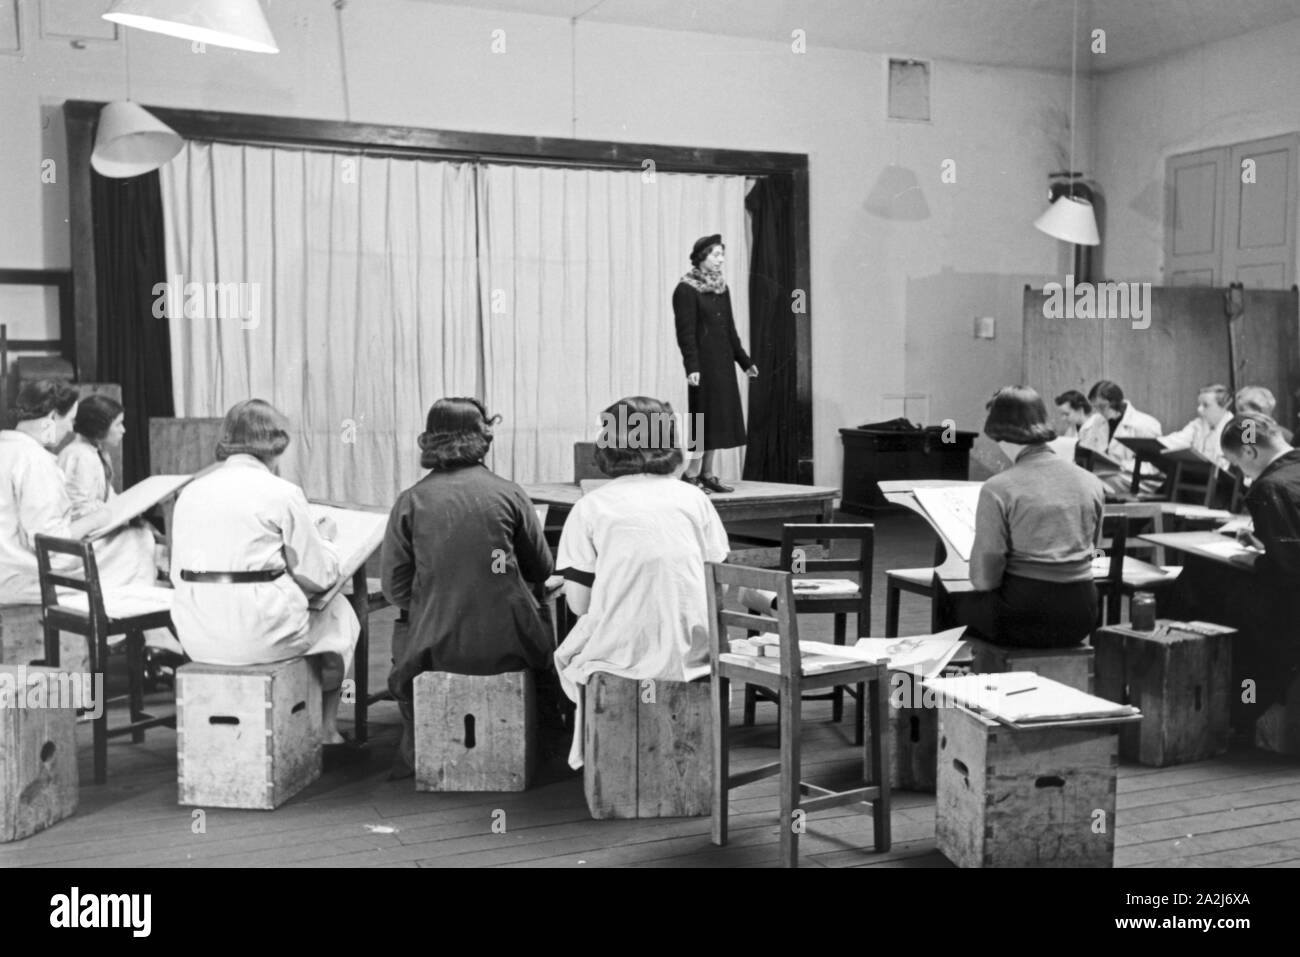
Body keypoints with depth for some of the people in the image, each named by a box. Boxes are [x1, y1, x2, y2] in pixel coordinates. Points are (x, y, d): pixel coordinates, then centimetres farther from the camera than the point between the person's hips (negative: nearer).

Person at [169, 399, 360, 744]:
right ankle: (325, 726, 38)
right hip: (260, 636, -5)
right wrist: (324, 537, 16)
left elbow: (178, 575, 11)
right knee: (337, 611, 24)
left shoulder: (190, 491, 7)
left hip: (196, 638, 5)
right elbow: (319, 577, -5)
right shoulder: (282, 493, -8)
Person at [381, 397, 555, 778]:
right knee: (541, 631, 32)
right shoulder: (509, 493, -2)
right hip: (509, 647, 0)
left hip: (435, 650, 1)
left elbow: (395, 589, -2)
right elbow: (543, 570, 7)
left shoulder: (410, 501, -3)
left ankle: (414, 754, 41)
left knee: (402, 637, 33)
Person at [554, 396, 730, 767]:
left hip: (620, 656, -2)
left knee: (567, 655, 28)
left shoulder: (590, 506, -3)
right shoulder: (694, 499, 4)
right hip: (689, 656, 2)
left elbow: (579, 603, -4)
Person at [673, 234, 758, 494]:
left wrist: (745, 361, 18)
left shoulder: (722, 288, 13)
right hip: (704, 364, -7)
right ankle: (692, 473, 1)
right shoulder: (686, 290, -10)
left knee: (718, 418, 8)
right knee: (705, 416, -7)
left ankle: (706, 474, 15)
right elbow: (685, 333, -15)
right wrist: (692, 367, -22)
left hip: (723, 364, 7)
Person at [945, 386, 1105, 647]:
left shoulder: (998, 490, -12)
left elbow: (984, 578, -12)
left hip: (1024, 617, -5)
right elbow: (1090, 550, 16)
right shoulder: (1091, 483, 4)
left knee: (953, 602, 23)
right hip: (1080, 619, 6)